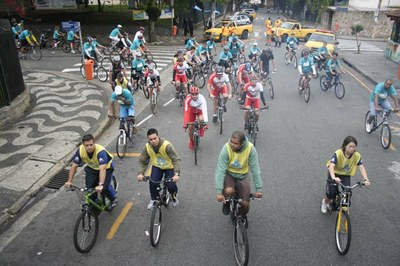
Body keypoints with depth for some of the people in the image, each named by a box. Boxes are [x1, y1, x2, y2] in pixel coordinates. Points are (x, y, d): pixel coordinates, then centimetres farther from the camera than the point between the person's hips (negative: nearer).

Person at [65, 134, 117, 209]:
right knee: (89, 188, -10)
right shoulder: (80, 150, -26)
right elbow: (74, 166, -18)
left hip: (106, 167, -4)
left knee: (104, 188, -17)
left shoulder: (100, 151, -39)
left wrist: (100, 185, -58)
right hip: (92, 168, 4)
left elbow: (102, 169, -48)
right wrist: (69, 181, -25)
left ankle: (113, 198, 16)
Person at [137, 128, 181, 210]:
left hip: (169, 167, -3)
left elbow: (176, 160, -34)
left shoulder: (167, 145, -33)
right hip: (157, 167, 3)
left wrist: (176, 174, -47)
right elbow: (142, 161, -8)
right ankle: (154, 199, 11)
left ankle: (174, 196, 24)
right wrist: (140, 173, -23)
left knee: (171, 186, -14)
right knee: (152, 183, -18)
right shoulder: (147, 147, -19)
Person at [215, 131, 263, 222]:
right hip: (228, 174, -1)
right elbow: (220, 170, -27)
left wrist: (259, 189, -18)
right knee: (229, 191, -32)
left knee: (245, 204, -5)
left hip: (242, 176, 2)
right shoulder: (226, 148, -27)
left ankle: (243, 215, 33)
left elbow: (255, 169, -18)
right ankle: (226, 203, 5)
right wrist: (219, 192, -32)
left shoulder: (250, 149, -25)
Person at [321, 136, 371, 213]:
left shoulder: (357, 155, -18)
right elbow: (331, 166, -40)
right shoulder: (338, 154, -29)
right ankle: (325, 202, 22)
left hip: (346, 175, 3)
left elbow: (361, 167, -23)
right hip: (335, 173, -3)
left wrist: (365, 179, -40)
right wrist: (333, 178, -56)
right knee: (332, 193, -14)